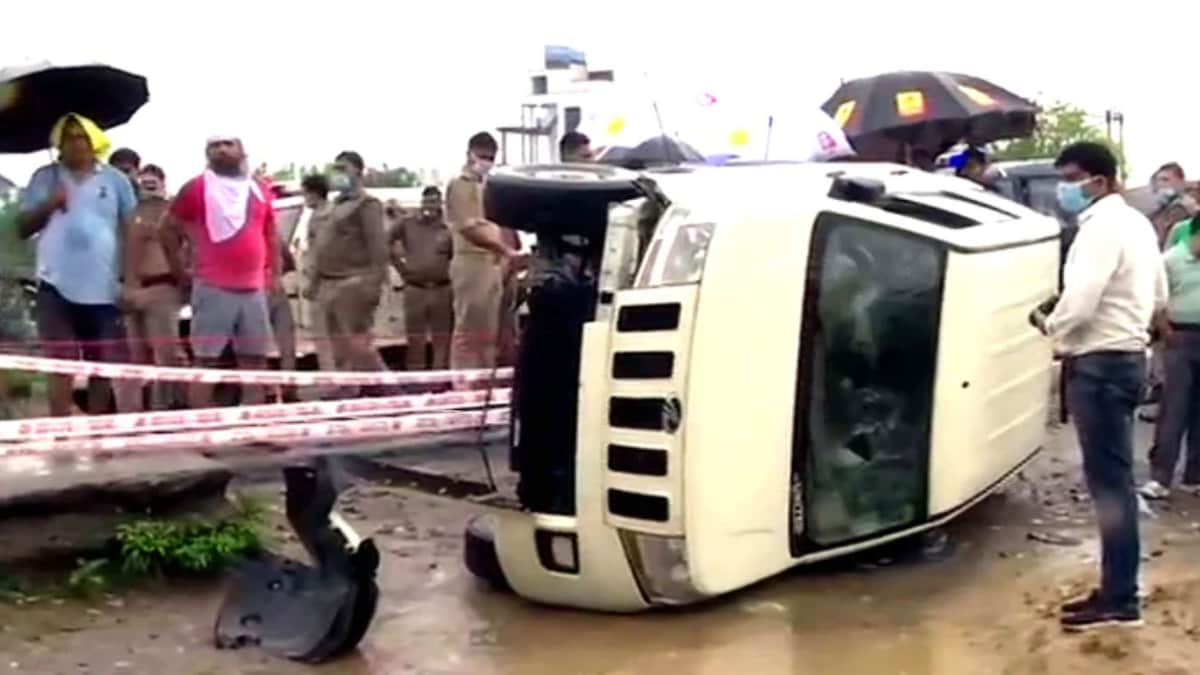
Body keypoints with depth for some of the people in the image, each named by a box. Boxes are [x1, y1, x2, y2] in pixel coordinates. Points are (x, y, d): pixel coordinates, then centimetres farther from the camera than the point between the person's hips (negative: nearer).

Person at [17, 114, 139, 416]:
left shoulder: (115, 180, 7)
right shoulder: (44, 177, 9)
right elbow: (23, 227, 9)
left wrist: (131, 279, -2)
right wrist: (48, 206, -9)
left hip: (104, 287, 0)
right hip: (57, 285, 0)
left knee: (103, 364, 6)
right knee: (60, 362, -2)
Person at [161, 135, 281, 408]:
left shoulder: (259, 191, 14)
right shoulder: (196, 188, 0)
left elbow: (270, 236, 23)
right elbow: (168, 230, 2)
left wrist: (275, 273, 12)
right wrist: (181, 272, 0)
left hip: (253, 289, 5)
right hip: (212, 289, -5)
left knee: (256, 359, 8)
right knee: (206, 359, -4)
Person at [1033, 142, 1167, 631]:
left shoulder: (1101, 226, -16)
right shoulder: (1136, 223, 16)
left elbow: (1079, 302, -25)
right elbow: (1158, 296, 23)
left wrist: (1052, 327, -6)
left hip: (1100, 364, -10)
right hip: (1126, 356, 10)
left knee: (1108, 479, -6)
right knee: (1114, 477, 13)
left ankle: (1119, 599, -2)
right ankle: (1117, 590, 20)